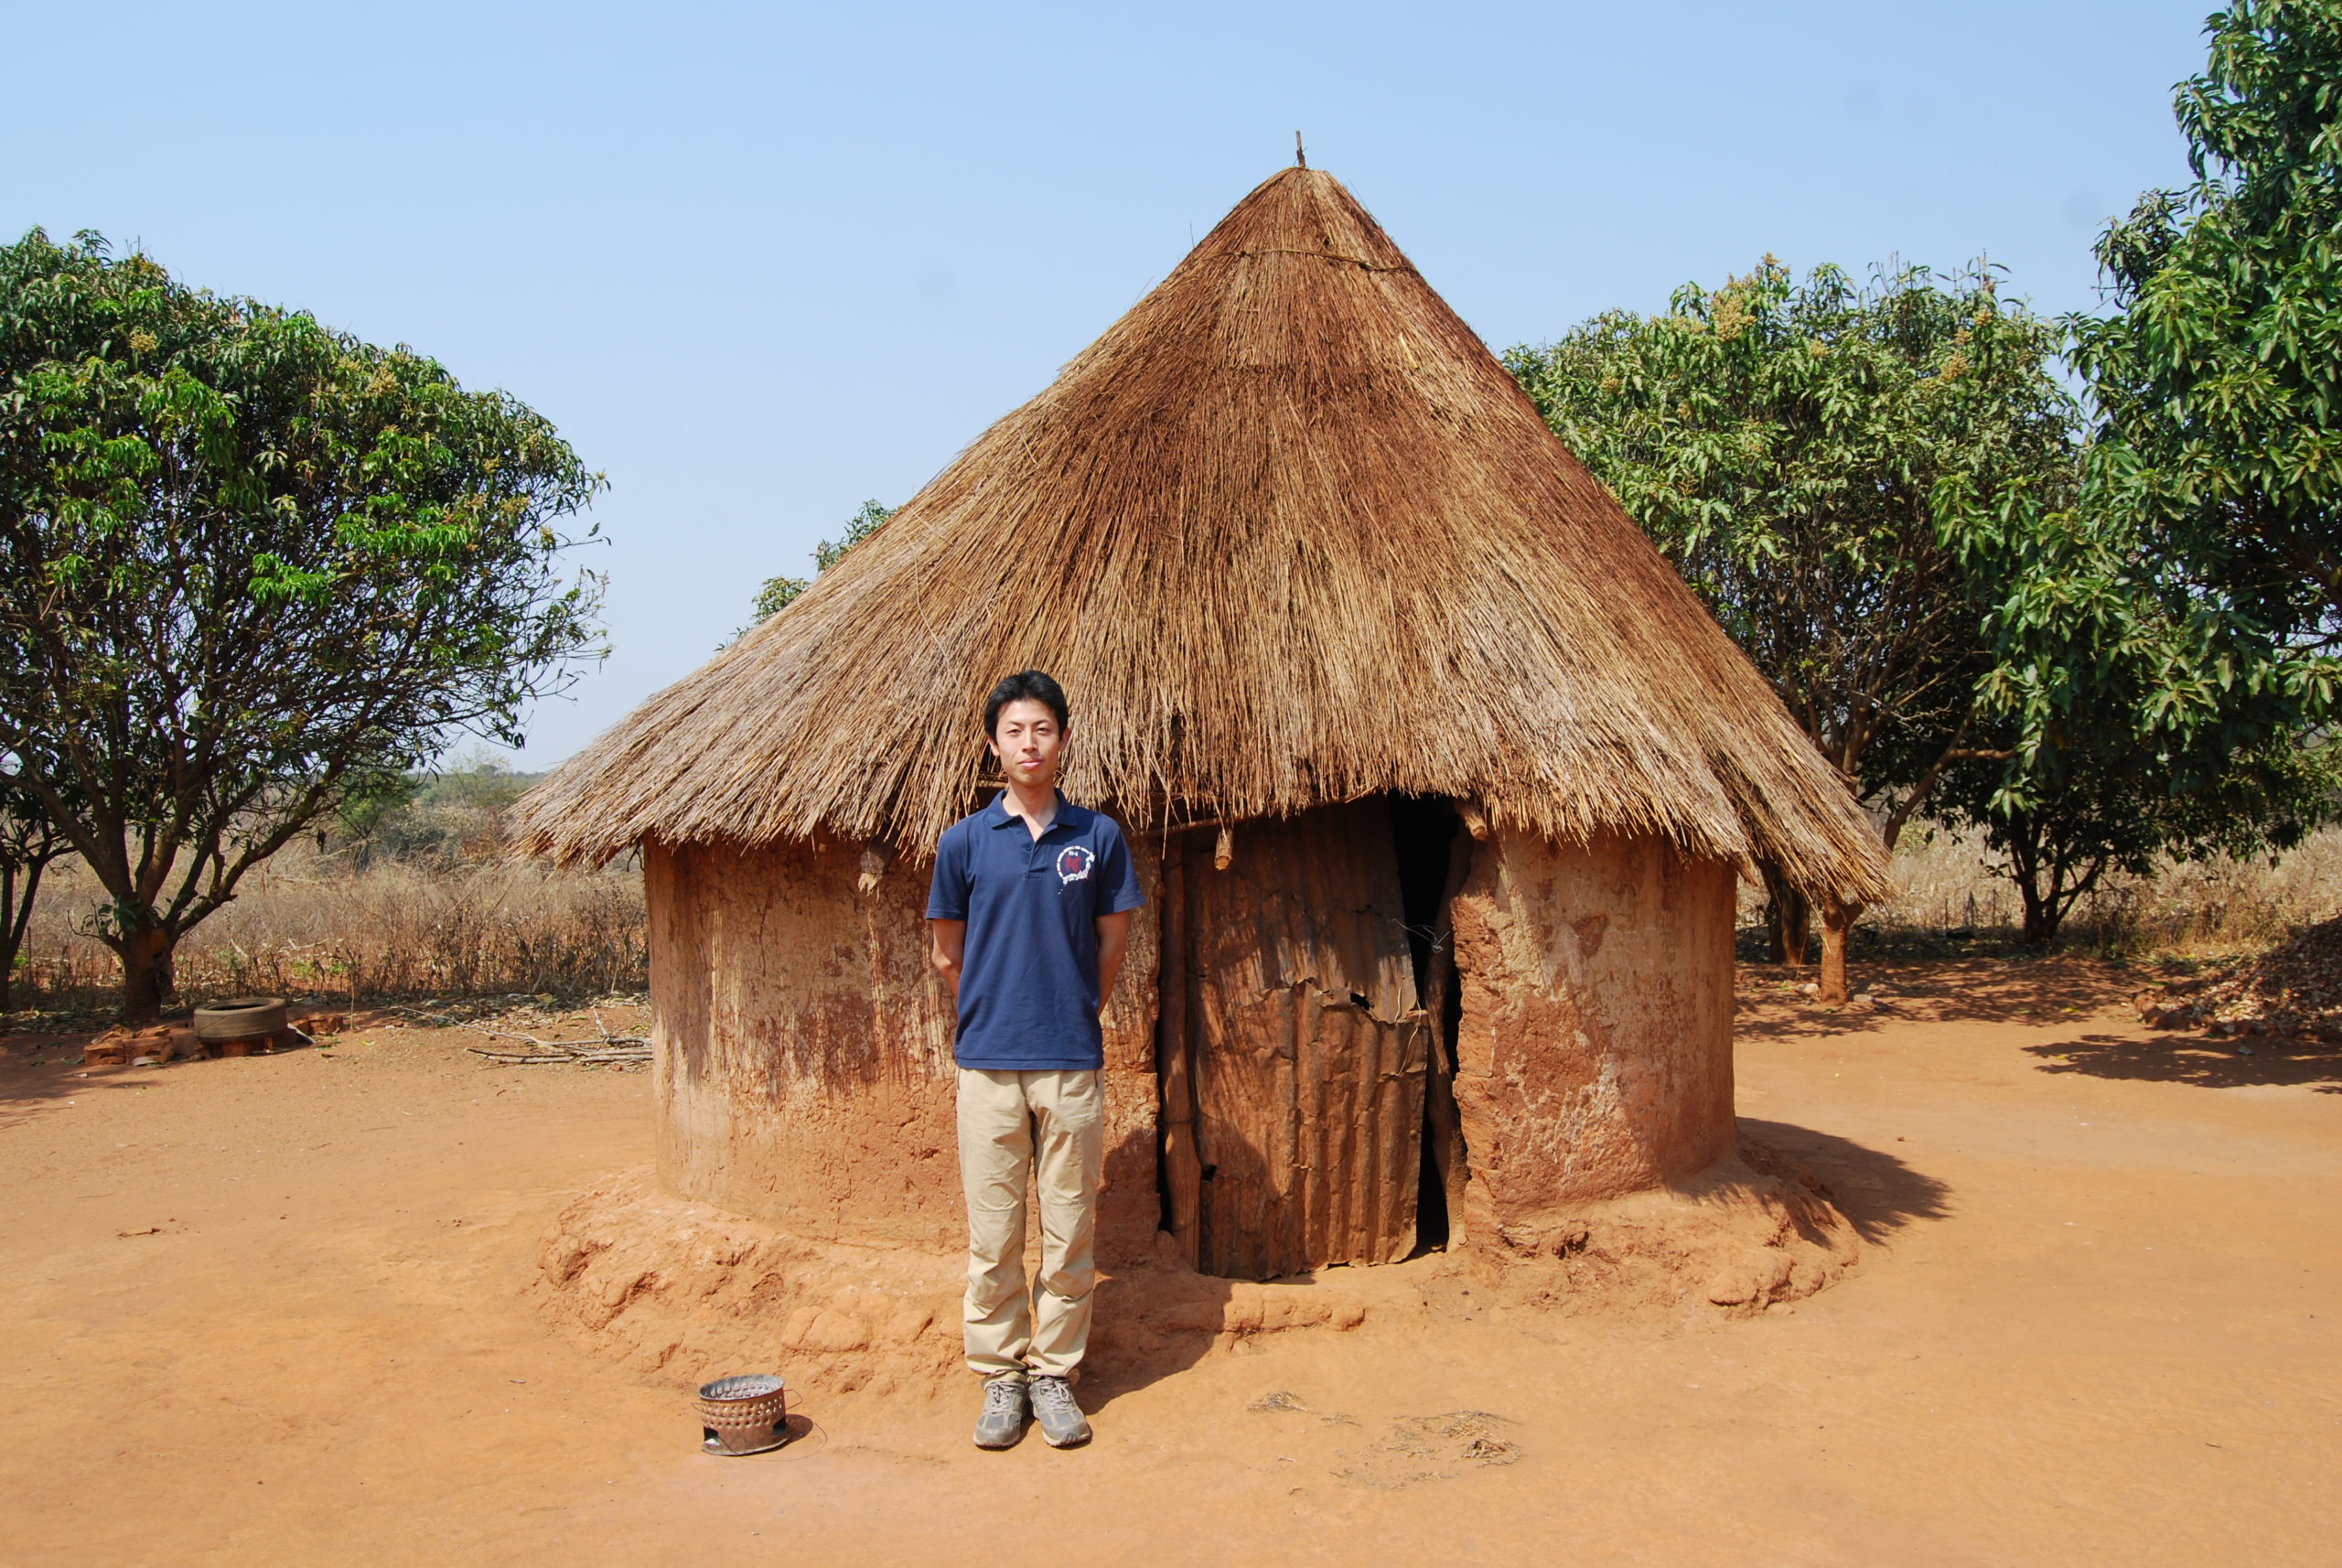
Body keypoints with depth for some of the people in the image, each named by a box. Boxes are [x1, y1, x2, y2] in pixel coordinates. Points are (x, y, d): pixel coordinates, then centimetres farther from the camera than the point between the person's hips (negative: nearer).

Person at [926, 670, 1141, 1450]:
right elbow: (948, 954, 10)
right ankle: (1000, 1377, 20)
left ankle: (1055, 1372, 21)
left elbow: (1111, 947, 11)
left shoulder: (1099, 837, 2)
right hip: (988, 1064, 0)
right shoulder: (963, 842, 1)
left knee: (1070, 1232, 7)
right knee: (993, 1236, 7)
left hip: (1072, 1064, 0)